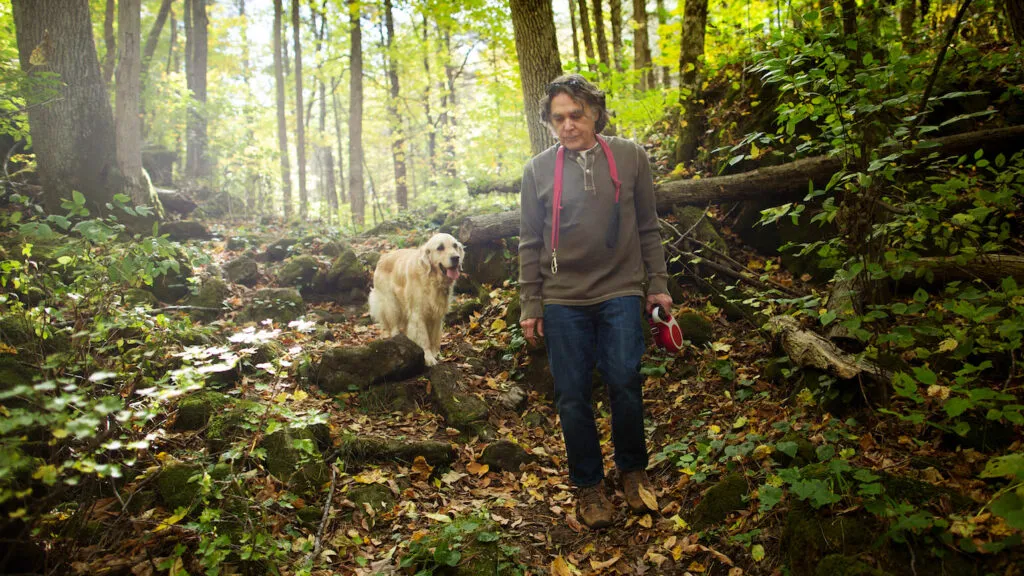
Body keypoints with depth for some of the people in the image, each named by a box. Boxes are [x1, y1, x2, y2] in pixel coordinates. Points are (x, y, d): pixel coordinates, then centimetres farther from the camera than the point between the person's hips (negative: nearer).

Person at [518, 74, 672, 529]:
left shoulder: (630, 158, 3)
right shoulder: (538, 170, 3)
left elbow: (648, 229, 9)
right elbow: (530, 243, 6)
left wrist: (657, 284, 7)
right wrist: (530, 305, 4)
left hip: (620, 292, 0)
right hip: (562, 299, 1)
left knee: (625, 383, -2)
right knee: (572, 396, 4)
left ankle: (632, 470, 23)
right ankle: (588, 484, 21)